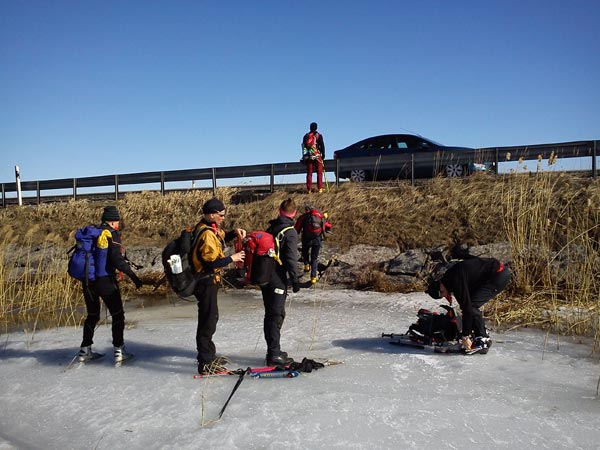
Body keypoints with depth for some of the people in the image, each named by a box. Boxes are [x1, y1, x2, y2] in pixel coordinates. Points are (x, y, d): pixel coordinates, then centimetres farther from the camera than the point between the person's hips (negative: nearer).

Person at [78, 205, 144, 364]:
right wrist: (133, 276, -15)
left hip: (87, 280, 7)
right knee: (117, 315, 6)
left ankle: (85, 350, 26)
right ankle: (119, 351, 4)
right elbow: (118, 260, -18)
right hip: (105, 281, -6)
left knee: (92, 315, 21)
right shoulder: (112, 234, -9)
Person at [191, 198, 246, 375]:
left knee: (211, 317, 21)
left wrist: (235, 232, 8)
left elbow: (221, 238, 26)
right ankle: (205, 364, 5)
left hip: (208, 281, 11)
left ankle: (209, 355, 36)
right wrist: (232, 258, -16)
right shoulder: (206, 234, -23)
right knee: (208, 321, -4)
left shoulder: (209, 228, 8)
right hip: (206, 282, -11)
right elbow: (211, 262, -27)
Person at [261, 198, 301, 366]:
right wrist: (294, 280, -11)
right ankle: (274, 354, 2)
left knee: (271, 314, 16)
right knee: (276, 315, -3)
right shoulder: (290, 231, -12)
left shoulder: (271, 227, 11)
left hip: (264, 277, 8)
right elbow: (291, 258, -17)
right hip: (277, 279, -8)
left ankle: (273, 350, 26)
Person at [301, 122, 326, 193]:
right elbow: (322, 145, -4)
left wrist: (304, 157, 19)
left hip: (308, 156, 3)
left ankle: (309, 189, 2)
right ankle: (320, 188, -7)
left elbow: (303, 146, 14)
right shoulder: (318, 135, 0)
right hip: (317, 156, -3)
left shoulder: (306, 136, 12)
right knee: (319, 172, 0)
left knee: (309, 173, 5)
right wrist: (323, 154, 3)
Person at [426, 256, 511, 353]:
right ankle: (484, 337, 18)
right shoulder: (451, 275, 8)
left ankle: (482, 341, -6)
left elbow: (466, 306, -23)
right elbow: (465, 303, 17)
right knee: (471, 304, 9)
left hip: (500, 275, -10)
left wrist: (465, 336, -17)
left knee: (471, 305, -12)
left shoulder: (456, 280, -21)